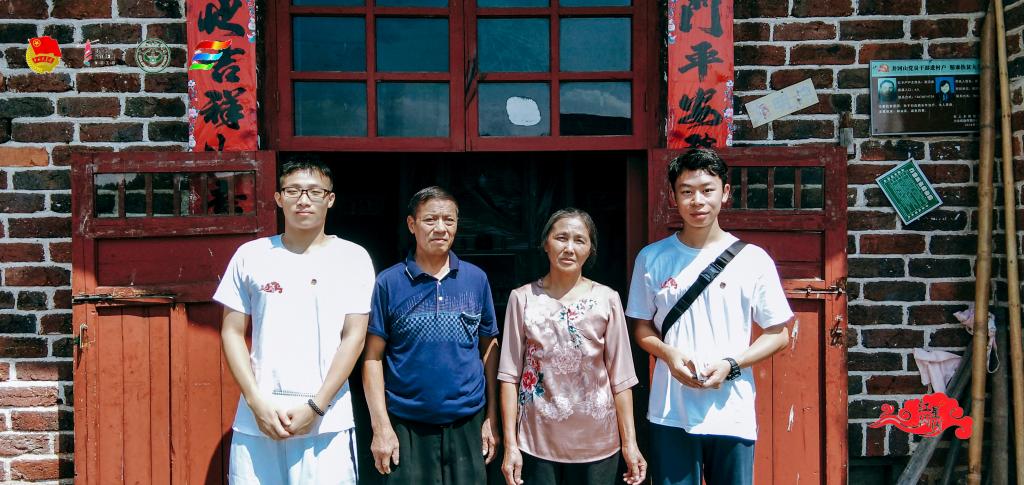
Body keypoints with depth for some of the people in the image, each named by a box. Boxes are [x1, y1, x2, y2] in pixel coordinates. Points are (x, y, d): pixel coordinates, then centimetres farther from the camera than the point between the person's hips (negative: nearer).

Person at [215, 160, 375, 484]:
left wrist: (316, 407, -8)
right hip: (255, 420, 2)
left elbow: (354, 337, -2)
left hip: (326, 421, -1)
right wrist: (257, 402, -4)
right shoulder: (250, 255, 7)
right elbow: (232, 332, 7)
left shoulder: (352, 258, 2)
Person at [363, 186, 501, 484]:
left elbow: (489, 350, 6)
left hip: (467, 422, 2)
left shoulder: (477, 279, 2)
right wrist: (381, 426, -8)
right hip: (406, 425, -2)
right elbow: (373, 357, -3)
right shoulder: (389, 282, -4)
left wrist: (492, 417, 3)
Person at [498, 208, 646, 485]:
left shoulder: (607, 299, -1)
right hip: (537, 442, 0)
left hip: (596, 445, 1)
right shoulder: (523, 298, -2)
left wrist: (629, 442, -3)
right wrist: (510, 444, -7)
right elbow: (510, 374, -2)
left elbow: (620, 377, 0)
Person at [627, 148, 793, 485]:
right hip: (670, 415, 1)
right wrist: (668, 353, -11)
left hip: (732, 415, 0)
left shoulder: (753, 259, -2)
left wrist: (730, 364, -12)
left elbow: (778, 334, 3)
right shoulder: (652, 258, 2)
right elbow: (642, 327, 9)